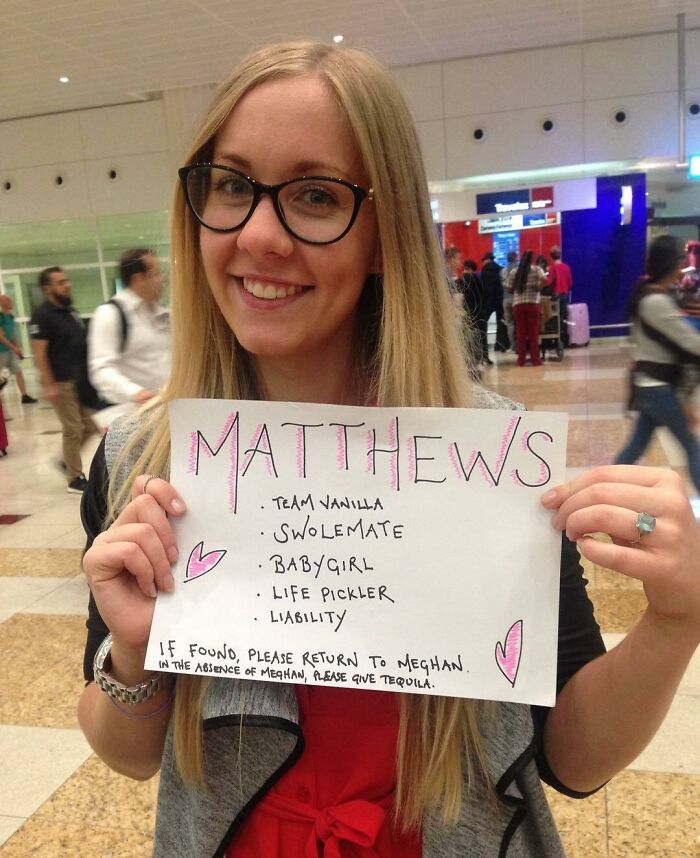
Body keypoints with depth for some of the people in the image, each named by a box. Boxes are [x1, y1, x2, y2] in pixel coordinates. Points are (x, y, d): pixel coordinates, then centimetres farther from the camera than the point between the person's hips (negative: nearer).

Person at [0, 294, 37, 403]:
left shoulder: (10, 316, 7)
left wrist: (17, 347, 11)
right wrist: (14, 348, -18)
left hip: (10, 350, 8)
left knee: (18, 372, 5)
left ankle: (24, 396, 7)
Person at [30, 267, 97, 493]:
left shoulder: (70, 311, 13)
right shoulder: (42, 315, -12)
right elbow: (39, 353, -17)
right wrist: (48, 384, -22)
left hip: (81, 379, 8)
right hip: (61, 381, -8)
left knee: (89, 426, 11)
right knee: (72, 430, -1)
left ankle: (67, 461, 29)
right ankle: (75, 479, 11)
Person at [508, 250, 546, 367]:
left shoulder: (514, 272, 8)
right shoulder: (537, 270, 2)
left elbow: (510, 289, 8)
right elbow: (544, 280, -16)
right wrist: (538, 288, 1)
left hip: (518, 304, 2)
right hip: (532, 304, -2)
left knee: (520, 333, 5)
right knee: (533, 332, 1)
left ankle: (521, 360, 6)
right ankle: (535, 359, 3)